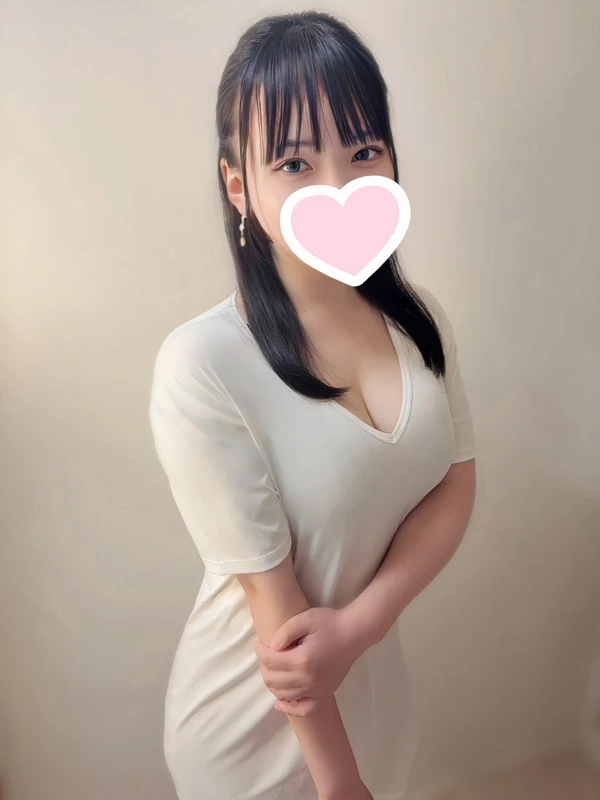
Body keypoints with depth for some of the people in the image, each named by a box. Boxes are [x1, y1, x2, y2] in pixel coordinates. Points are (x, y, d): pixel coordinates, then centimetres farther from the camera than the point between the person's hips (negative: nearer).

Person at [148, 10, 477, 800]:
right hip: (254, 713, -4)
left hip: (376, 671, 5)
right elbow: (270, 594, -22)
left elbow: (456, 487, -6)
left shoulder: (420, 318, -9)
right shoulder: (201, 367, -28)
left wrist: (356, 626, -20)